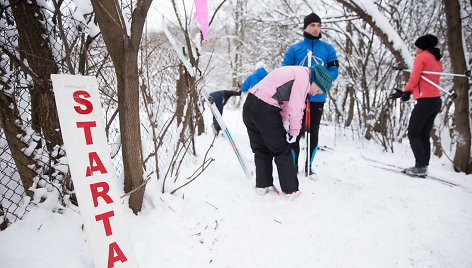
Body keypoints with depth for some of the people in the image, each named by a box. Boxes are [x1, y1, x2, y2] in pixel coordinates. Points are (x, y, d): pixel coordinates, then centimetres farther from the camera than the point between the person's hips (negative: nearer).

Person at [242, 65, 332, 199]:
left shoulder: (294, 72, 24)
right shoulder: (303, 76, -6)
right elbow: (296, 107, -12)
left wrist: (285, 121, 11)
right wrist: (294, 131, -2)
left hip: (249, 106, 9)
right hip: (265, 111, -9)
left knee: (260, 149, 18)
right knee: (282, 150, 3)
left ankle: (262, 185, 25)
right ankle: (291, 190, 14)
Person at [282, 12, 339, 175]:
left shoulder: (327, 48, 11)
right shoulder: (294, 49, 8)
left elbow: (334, 72, 7)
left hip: (317, 98, 1)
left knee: (313, 134, 8)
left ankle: (308, 165, 22)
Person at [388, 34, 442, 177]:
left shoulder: (421, 57, -5)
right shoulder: (437, 61, 20)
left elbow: (414, 79, -11)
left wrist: (404, 92, 6)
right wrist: (408, 93, 10)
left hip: (425, 101, -8)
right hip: (436, 101, 9)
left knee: (413, 134, -4)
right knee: (424, 135, 12)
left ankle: (420, 167, -9)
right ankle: (423, 166, 13)